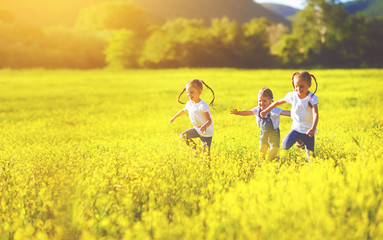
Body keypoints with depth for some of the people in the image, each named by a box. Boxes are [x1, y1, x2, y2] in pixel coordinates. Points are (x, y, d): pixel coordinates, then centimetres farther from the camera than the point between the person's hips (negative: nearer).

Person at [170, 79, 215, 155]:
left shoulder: (203, 106, -28)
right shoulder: (189, 103, -3)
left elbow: (209, 121, -31)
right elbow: (184, 110, 21)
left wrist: (205, 126, -52)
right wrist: (174, 117, 30)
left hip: (206, 132, -8)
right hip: (197, 129, 8)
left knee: (206, 153, -9)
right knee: (183, 136, 3)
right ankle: (196, 148, 15)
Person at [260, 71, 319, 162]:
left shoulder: (312, 98, -16)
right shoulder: (292, 95, -4)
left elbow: (315, 114, -28)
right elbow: (278, 102, 12)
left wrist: (313, 128, -45)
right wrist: (266, 111, 17)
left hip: (308, 130, -3)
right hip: (296, 128, 3)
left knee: (310, 154, -6)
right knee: (285, 146, -15)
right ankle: (299, 141, 17)